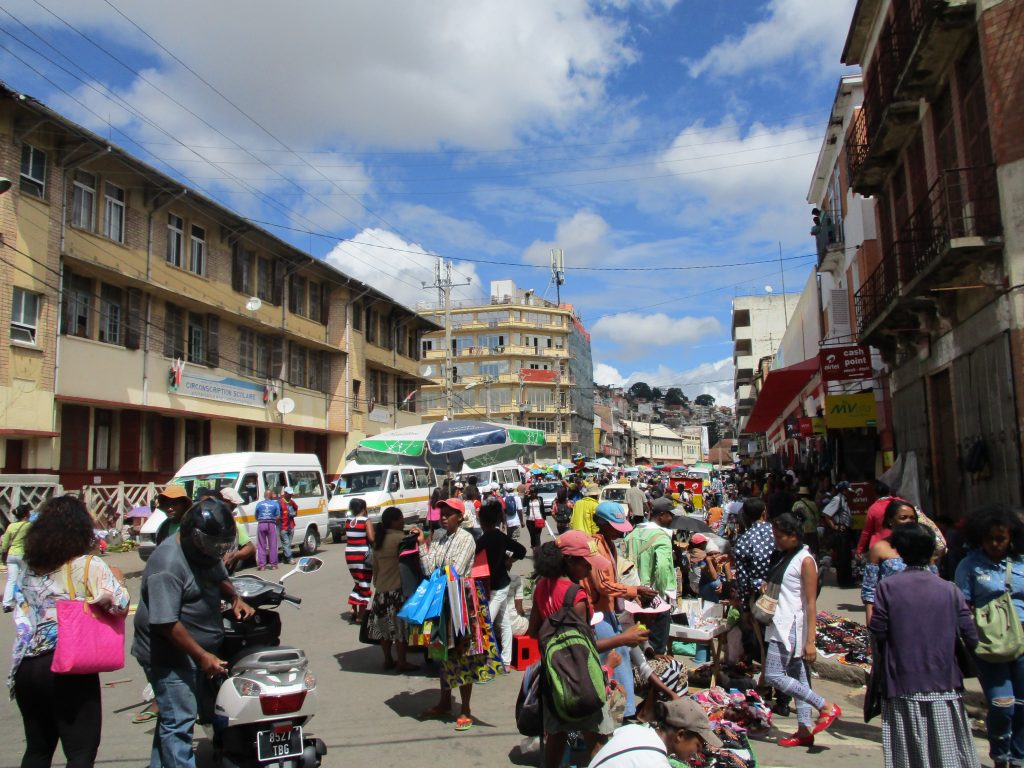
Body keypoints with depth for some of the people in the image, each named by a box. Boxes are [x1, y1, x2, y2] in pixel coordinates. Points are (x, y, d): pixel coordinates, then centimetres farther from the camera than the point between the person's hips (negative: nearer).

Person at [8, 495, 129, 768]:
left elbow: (21, 611, 13)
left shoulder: (28, 567, 7)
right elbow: (120, 605, -16)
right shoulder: (89, 566, -11)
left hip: (27, 667, 6)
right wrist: (118, 580, 0)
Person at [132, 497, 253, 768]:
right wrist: (202, 656, -25)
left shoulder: (205, 550, 4)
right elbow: (166, 623, -27)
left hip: (197, 653, 10)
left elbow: (220, 578, 22)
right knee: (179, 723, -7)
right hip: (171, 658, -9)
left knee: (172, 719, 22)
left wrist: (235, 598, 1)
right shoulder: (168, 564, -25)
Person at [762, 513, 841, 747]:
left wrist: (810, 640, -18)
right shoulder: (782, 556, 12)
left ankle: (827, 707, -2)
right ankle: (804, 731, 17)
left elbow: (811, 604, -15)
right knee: (797, 676, 11)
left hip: (792, 626, -8)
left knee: (774, 676, -11)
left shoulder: (805, 561, -12)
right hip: (780, 625, 8)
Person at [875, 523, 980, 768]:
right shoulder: (949, 590, -5)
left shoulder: (888, 587, -9)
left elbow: (877, 632, -11)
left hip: (903, 686, -1)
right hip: (943, 684, 1)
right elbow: (972, 638, -5)